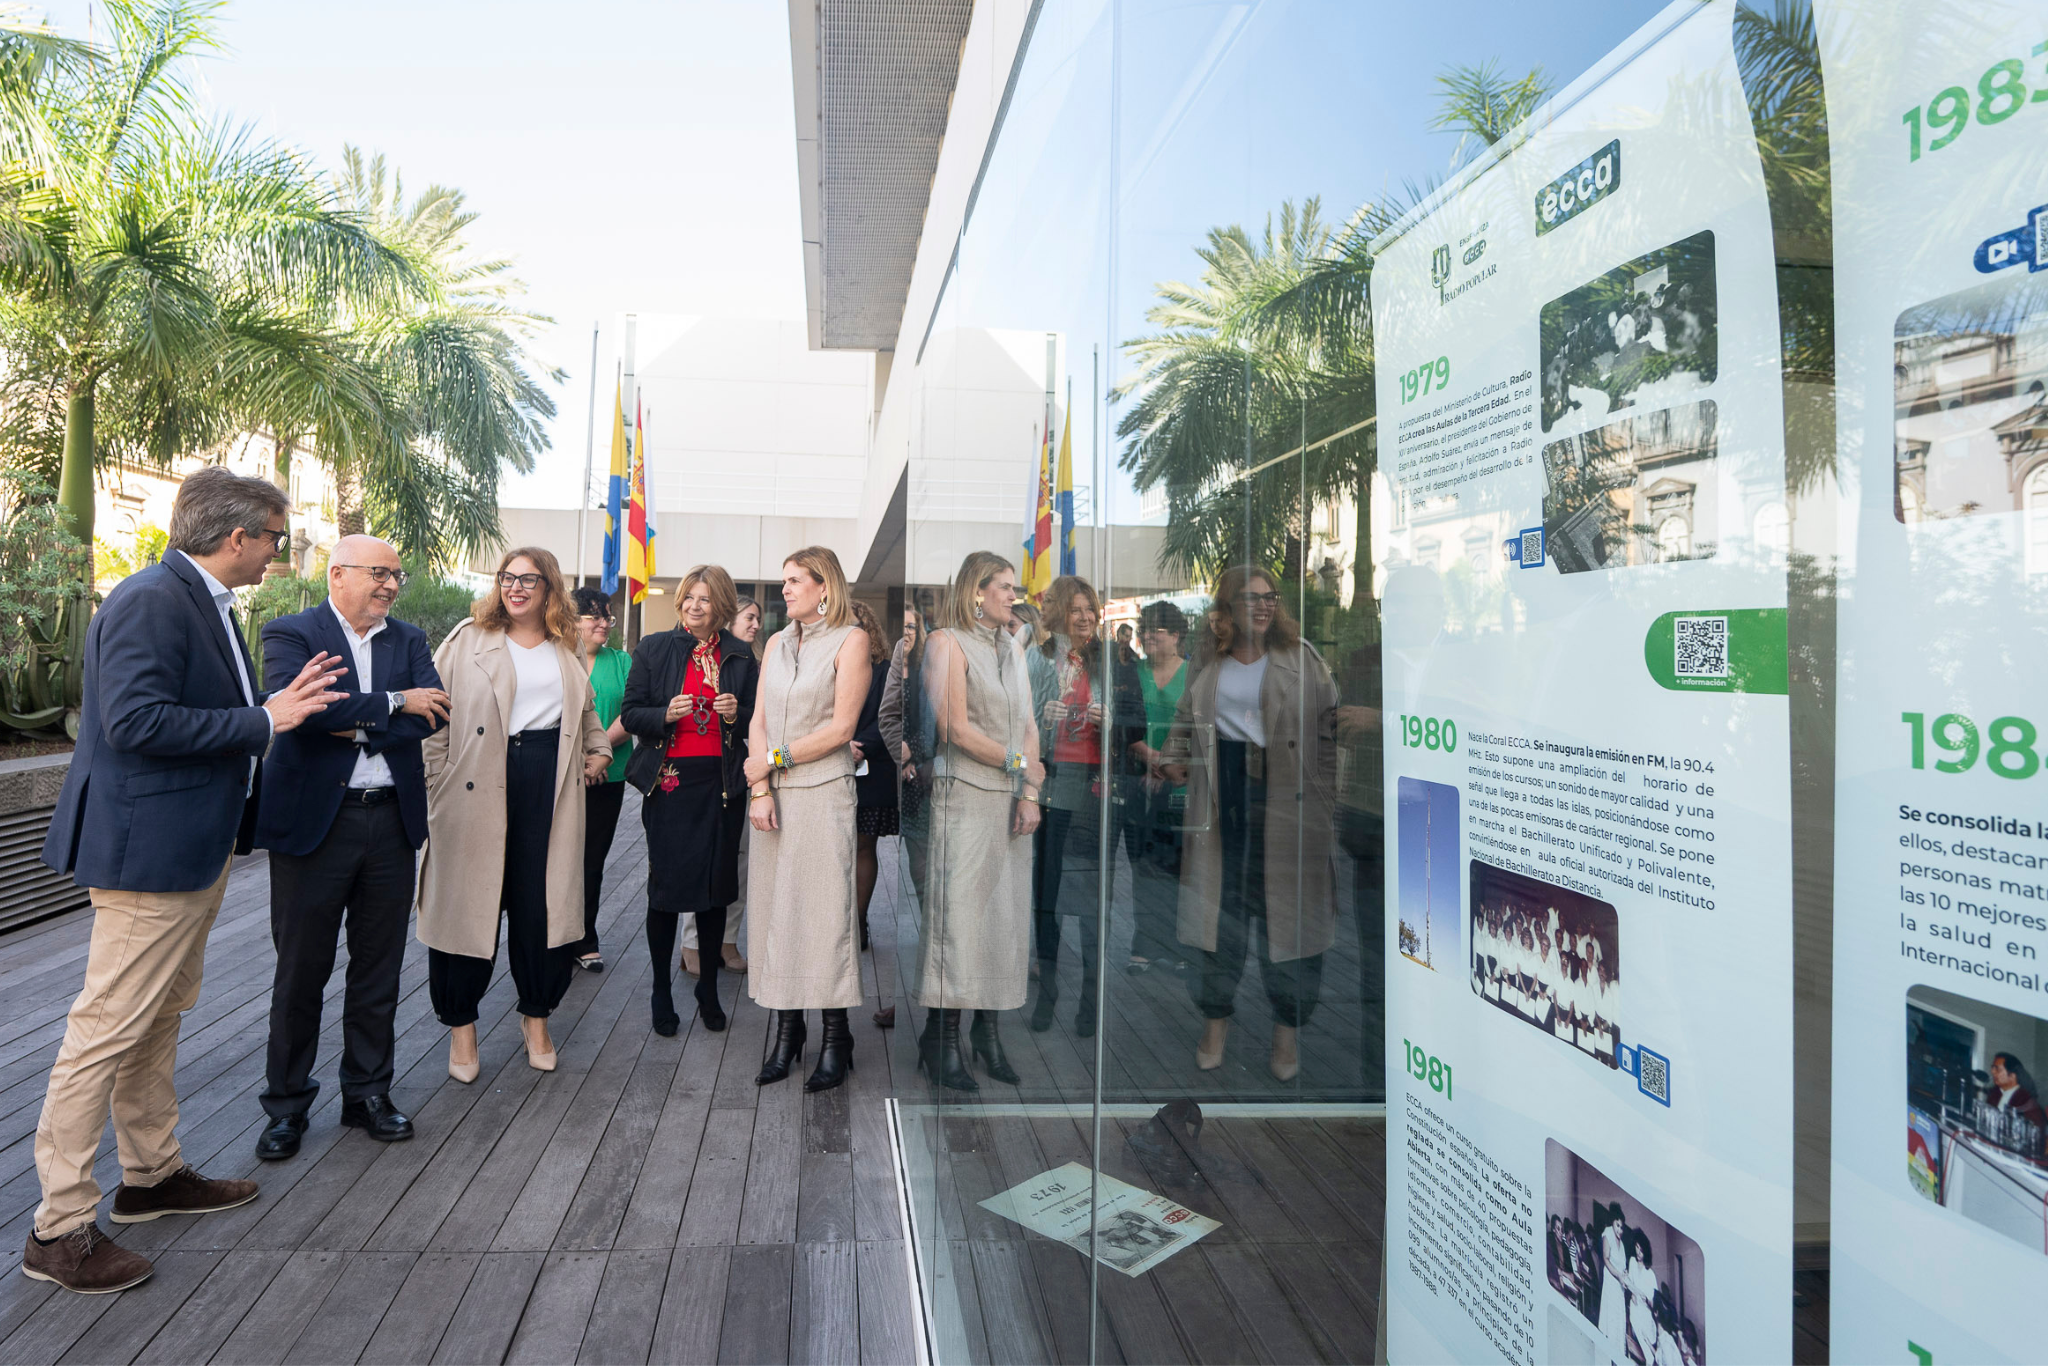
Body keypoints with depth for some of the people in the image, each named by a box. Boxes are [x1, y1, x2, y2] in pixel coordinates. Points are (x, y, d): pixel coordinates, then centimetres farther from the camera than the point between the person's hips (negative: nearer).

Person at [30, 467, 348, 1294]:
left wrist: (281, 705, 7)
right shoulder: (149, 602, -18)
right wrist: (263, 720, -23)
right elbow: (135, 721, -27)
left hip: (198, 849, 11)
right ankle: (61, 1226, 10)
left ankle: (151, 1175, 34)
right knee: (108, 1031, -2)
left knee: (159, 1021, 20)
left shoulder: (207, 604, 13)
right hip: (148, 852, -11)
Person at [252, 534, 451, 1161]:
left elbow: (434, 712, -5)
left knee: (378, 970, 12)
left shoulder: (408, 638, 10)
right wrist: (392, 703, -15)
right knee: (300, 971, 8)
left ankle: (368, 1093, 27)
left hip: (391, 821, 4)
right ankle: (287, 1104, 24)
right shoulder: (290, 634, -2)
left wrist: (355, 726, -15)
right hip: (313, 821, -4)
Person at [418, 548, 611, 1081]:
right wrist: (438, 784, -8)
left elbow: (586, 710, 31)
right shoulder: (467, 640, 3)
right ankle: (461, 1023, 18)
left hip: (548, 786, 3)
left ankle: (536, 1016, 22)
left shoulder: (565, 649, 15)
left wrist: (599, 751, 18)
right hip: (478, 786, -3)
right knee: (470, 899, 2)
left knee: (542, 901, 5)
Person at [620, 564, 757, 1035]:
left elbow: (757, 722, 12)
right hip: (669, 781, -1)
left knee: (715, 887, 7)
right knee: (665, 886, 2)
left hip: (722, 785, 1)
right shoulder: (654, 649, 4)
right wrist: (666, 714, -15)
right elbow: (631, 714, 3)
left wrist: (737, 714, -10)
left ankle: (708, 989, 24)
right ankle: (661, 992, 19)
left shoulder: (740, 656, 7)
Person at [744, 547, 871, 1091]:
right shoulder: (777, 643, 14)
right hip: (774, 794, 5)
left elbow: (841, 727, -9)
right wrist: (759, 789, -4)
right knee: (776, 907, 5)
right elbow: (759, 722, 8)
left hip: (823, 792, -5)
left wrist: (775, 759, -7)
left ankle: (835, 1040, 4)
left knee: (825, 909, -4)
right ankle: (786, 1031, 14)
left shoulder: (850, 640, -3)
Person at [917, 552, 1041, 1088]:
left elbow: (1029, 725, 12)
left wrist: (1030, 795, 0)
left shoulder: (1013, 648, 17)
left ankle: (988, 1032, 14)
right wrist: (1018, 764, -6)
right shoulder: (947, 642, -4)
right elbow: (955, 728, -12)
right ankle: (942, 1040, 1)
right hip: (965, 795, -7)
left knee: (1005, 912, 6)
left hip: (1011, 798, 7)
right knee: (959, 908, -7)